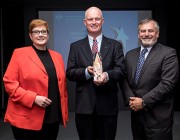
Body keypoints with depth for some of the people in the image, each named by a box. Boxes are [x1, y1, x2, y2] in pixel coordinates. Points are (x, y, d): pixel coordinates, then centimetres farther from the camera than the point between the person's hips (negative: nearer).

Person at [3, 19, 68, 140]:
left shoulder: (57, 56, 11)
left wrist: (64, 113, 11)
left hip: (53, 119, 5)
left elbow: (62, 86, 14)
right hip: (27, 120, -4)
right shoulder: (19, 53, -3)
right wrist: (33, 98, -18)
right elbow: (9, 83, -8)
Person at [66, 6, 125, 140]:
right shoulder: (75, 46, 8)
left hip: (107, 104, 0)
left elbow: (121, 70, -3)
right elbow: (70, 72, 2)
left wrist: (107, 75, -24)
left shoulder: (115, 45, 6)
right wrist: (86, 72, -17)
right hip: (84, 105, 1)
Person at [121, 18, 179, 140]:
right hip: (136, 113, 5)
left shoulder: (168, 53, -7)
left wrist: (144, 102, -15)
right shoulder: (130, 54, 11)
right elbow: (124, 79, 9)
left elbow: (168, 83, -15)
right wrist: (130, 100, -8)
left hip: (158, 115, -5)